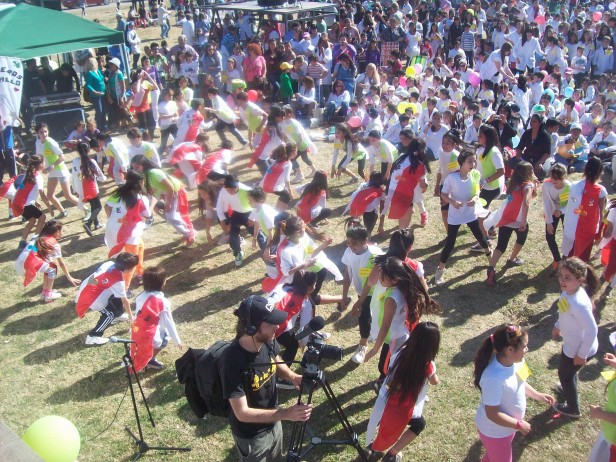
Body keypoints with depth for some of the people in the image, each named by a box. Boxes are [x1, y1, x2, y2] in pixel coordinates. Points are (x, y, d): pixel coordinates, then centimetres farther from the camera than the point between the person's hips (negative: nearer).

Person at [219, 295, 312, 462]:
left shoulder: (268, 341, -17)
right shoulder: (232, 361, -36)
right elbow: (242, 413, -31)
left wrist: (293, 377, -15)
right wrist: (286, 413, -36)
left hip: (273, 422, 6)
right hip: (251, 436, -6)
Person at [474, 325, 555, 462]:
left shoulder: (514, 361, -15)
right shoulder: (494, 378, -40)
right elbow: (492, 414, -31)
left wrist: (537, 395, 4)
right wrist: (519, 425, -21)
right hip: (495, 431, -7)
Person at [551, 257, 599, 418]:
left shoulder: (578, 304, -39)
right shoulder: (568, 292, -13)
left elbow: (592, 331, -32)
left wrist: (581, 354, -21)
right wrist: (558, 326, 20)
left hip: (579, 348, -7)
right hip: (572, 343, 7)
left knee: (565, 374, 17)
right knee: (569, 371, 32)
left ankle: (573, 409, 41)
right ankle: (569, 390, 62)